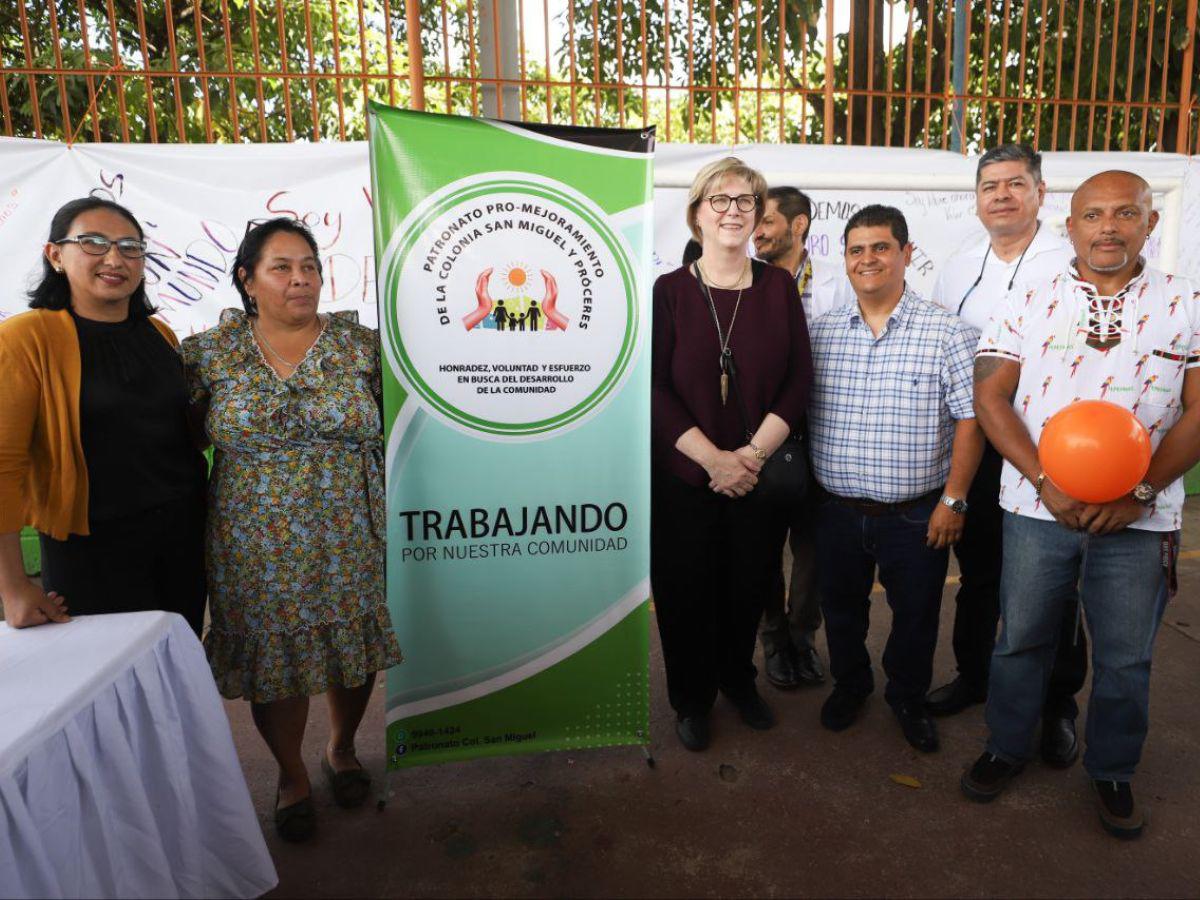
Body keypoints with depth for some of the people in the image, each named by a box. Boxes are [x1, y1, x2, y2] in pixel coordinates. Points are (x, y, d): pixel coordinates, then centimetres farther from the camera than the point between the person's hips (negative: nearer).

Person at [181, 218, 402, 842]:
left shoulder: (361, 344, -2)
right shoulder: (211, 351, 0)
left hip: (349, 541, 0)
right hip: (258, 547, 0)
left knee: (353, 648, 13)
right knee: (272, 655, 11)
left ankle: (341, 749, 42)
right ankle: (291, 775, 36)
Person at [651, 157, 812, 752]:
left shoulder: (779, 287, 4)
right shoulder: (669, 290, -2)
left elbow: (799, 379, 0)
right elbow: (654, 388, -8)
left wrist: (754, 452, -12)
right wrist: (713, 458, -15)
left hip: (761, 473, 2)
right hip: (684, 474, -1)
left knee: (749, 585, 13)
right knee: (685, 590, 8)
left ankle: (738, 680, 40)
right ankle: (691, 698, 31)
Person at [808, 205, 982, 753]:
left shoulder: (947, 332, -6)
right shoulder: (820, 333, 2)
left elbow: (970, 418, -7)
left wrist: (953, 500, -10)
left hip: (916, 515, -2)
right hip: (837, 512, 2)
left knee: (915, 618, 13)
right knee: (841, 610, 18)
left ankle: (908, 699, 39)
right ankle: (849, 684, 44)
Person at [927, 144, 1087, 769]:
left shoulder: (1073, 264, -5)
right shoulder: (956, 270, 10)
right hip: (972, 442, 5)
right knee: (977, 568, 16)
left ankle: (1058, 704, 24)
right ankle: (973, 675, 35)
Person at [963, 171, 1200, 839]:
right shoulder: (1029, 306, 2)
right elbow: (991, 396, -4)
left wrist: (1139, 492, -13)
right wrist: (1046, 482, -13)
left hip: (1139, 519, 0)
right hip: (1036, 509, 0)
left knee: (1126, 659, 12)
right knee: (1021, 640, 12)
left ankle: (1113, 773, 35)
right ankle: (1008, 747, 33)